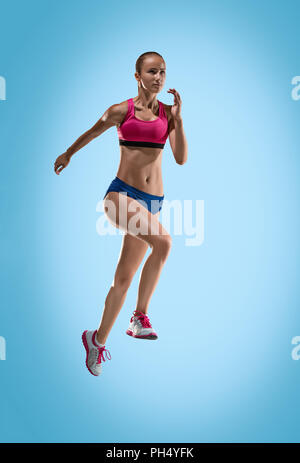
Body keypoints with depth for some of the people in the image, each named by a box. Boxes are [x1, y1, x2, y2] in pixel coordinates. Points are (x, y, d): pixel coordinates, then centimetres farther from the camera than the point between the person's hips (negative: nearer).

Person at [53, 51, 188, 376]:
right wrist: (67, 154, 33)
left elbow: (181, 158, -1)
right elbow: (90, 135, 19)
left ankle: (98, 340, 26)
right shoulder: (121, 111, 2)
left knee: (124, 277, 7)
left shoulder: (168, 113, 8)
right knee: (163, 241, -31)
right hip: (121, 194, -3)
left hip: (152, 201, 3)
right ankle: (140, 315, -15)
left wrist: (178, 118, -9)